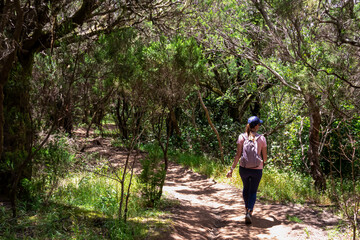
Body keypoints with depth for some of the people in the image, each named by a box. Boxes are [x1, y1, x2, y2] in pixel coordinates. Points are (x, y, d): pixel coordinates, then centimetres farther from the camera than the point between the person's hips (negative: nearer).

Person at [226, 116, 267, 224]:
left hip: (244, 168, 2)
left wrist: (232, 168, -6)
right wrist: (263, 163, 24)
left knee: (246, 188, 25)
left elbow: (238, 154, -9)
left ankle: (247, 209, 39)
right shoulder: (261, 138, -6)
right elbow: (265, 156, 1)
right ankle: (249, 212, -11)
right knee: (253, 191, 8)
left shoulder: (242, 137, -5)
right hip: (257, 169, -2)